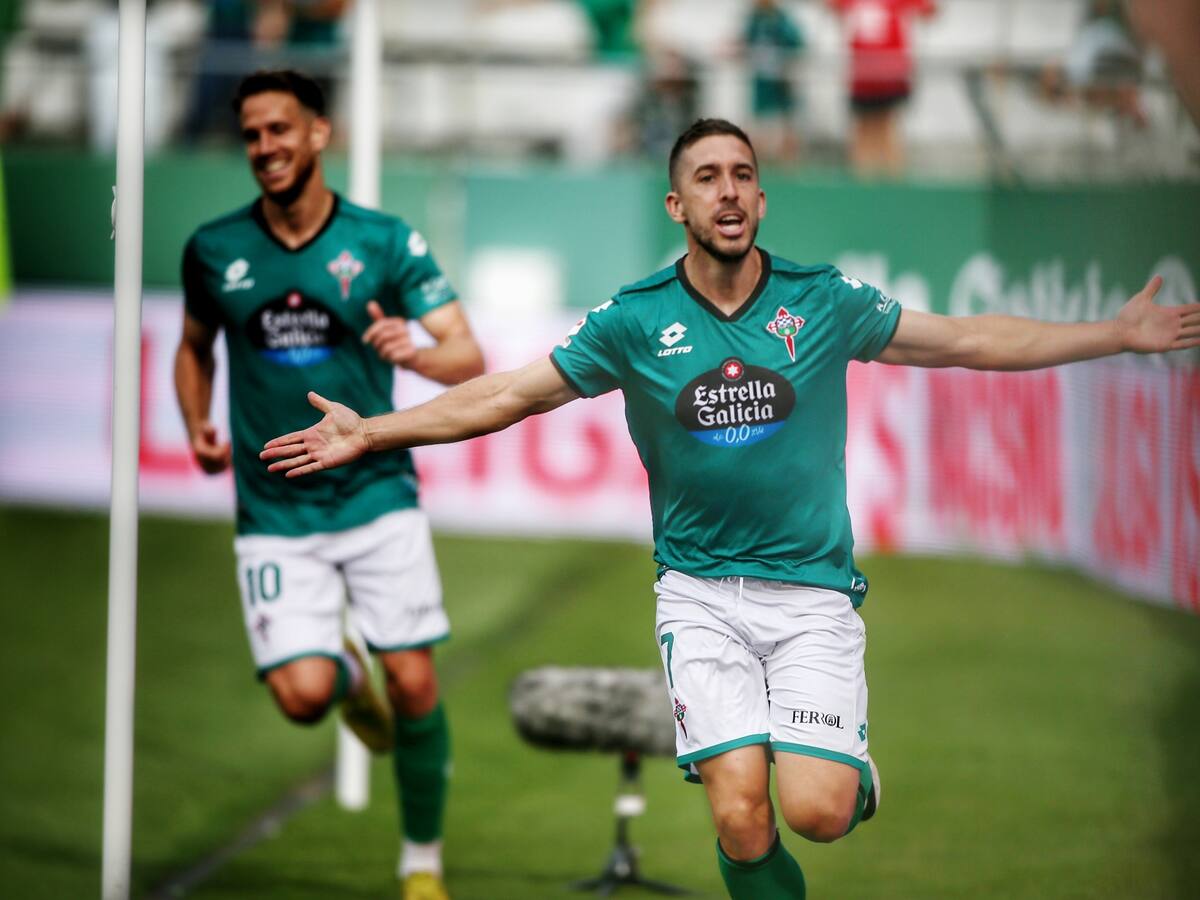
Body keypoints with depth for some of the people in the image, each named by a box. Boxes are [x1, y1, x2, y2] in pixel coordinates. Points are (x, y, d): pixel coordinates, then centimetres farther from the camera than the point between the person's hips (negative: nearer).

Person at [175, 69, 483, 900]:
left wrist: (418, 352, -29)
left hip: (378, 495, -1)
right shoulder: (215, 250, 3)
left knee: (415, 685, -6)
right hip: (275, 512, 1)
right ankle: (348, 677, 25)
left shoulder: (386, 241, -3)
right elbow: (195, 347, 20)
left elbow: (470, 359, -7)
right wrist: (198, 425, 1)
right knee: (302, 694, -14)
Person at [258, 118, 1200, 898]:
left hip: (812, 591, 0)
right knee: (740, 816, -15)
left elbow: (970, 340, 7)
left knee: (815, 811, -15)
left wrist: (1118, 333, 4)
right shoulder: (634, 320, -2)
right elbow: (508, 394, 4)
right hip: (701, 593, 0)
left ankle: (851, 770, 21)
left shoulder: (825, 301, -1)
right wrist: (370, 431, 0)